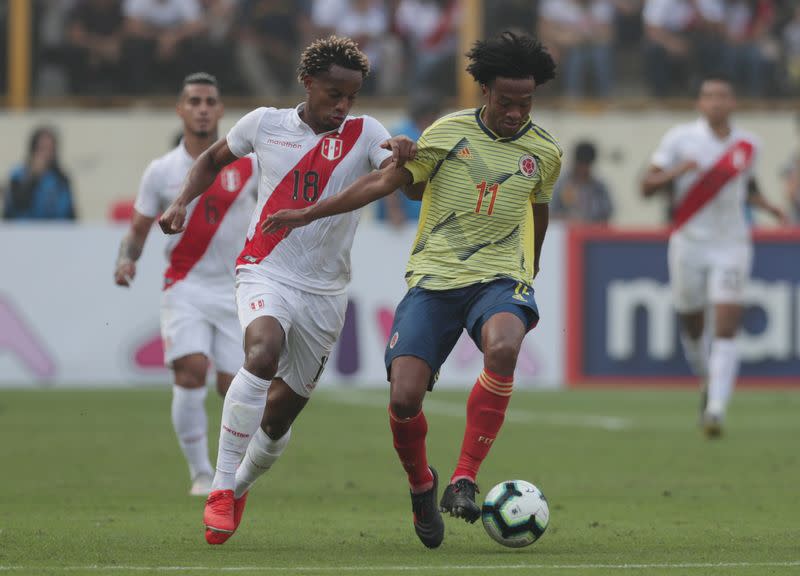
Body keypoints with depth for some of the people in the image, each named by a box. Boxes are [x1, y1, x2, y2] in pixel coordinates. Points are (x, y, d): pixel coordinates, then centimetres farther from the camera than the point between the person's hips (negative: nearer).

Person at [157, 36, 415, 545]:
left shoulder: (364, 134, -2)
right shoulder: (264, 124, 1)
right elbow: (213, 160, 19)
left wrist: (407, 159, -40)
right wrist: (183, 202, 3)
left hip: (326, 291, 2)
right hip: (267, 272, -2)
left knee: (281, 413, 7)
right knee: (263, 352, -33)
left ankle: (241, 486, 36)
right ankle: (222, 488, -28)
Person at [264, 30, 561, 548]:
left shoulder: (544, 153, 7)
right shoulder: (449, 132, 1)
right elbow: (386, 182, 5)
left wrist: (530, 269, 37)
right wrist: (310, 213, 2)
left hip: (499, 279, 0)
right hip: (433, 278, 0)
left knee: (503, 346, -36)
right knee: (404, 398, -15)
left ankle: (465, 480, -29)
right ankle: (421, 486, 18)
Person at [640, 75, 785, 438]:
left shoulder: (747, 146, 6)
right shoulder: (679, 139, -3)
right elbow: (647, 187, -4)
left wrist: (765, 205, 7)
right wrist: (677, 170, -20)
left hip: (732, 247, 1)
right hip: (689, 243, 0)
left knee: (726, 332, -13)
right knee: (692, 328, 10)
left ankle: (715, 410, -18)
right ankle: (708, 382, 39)